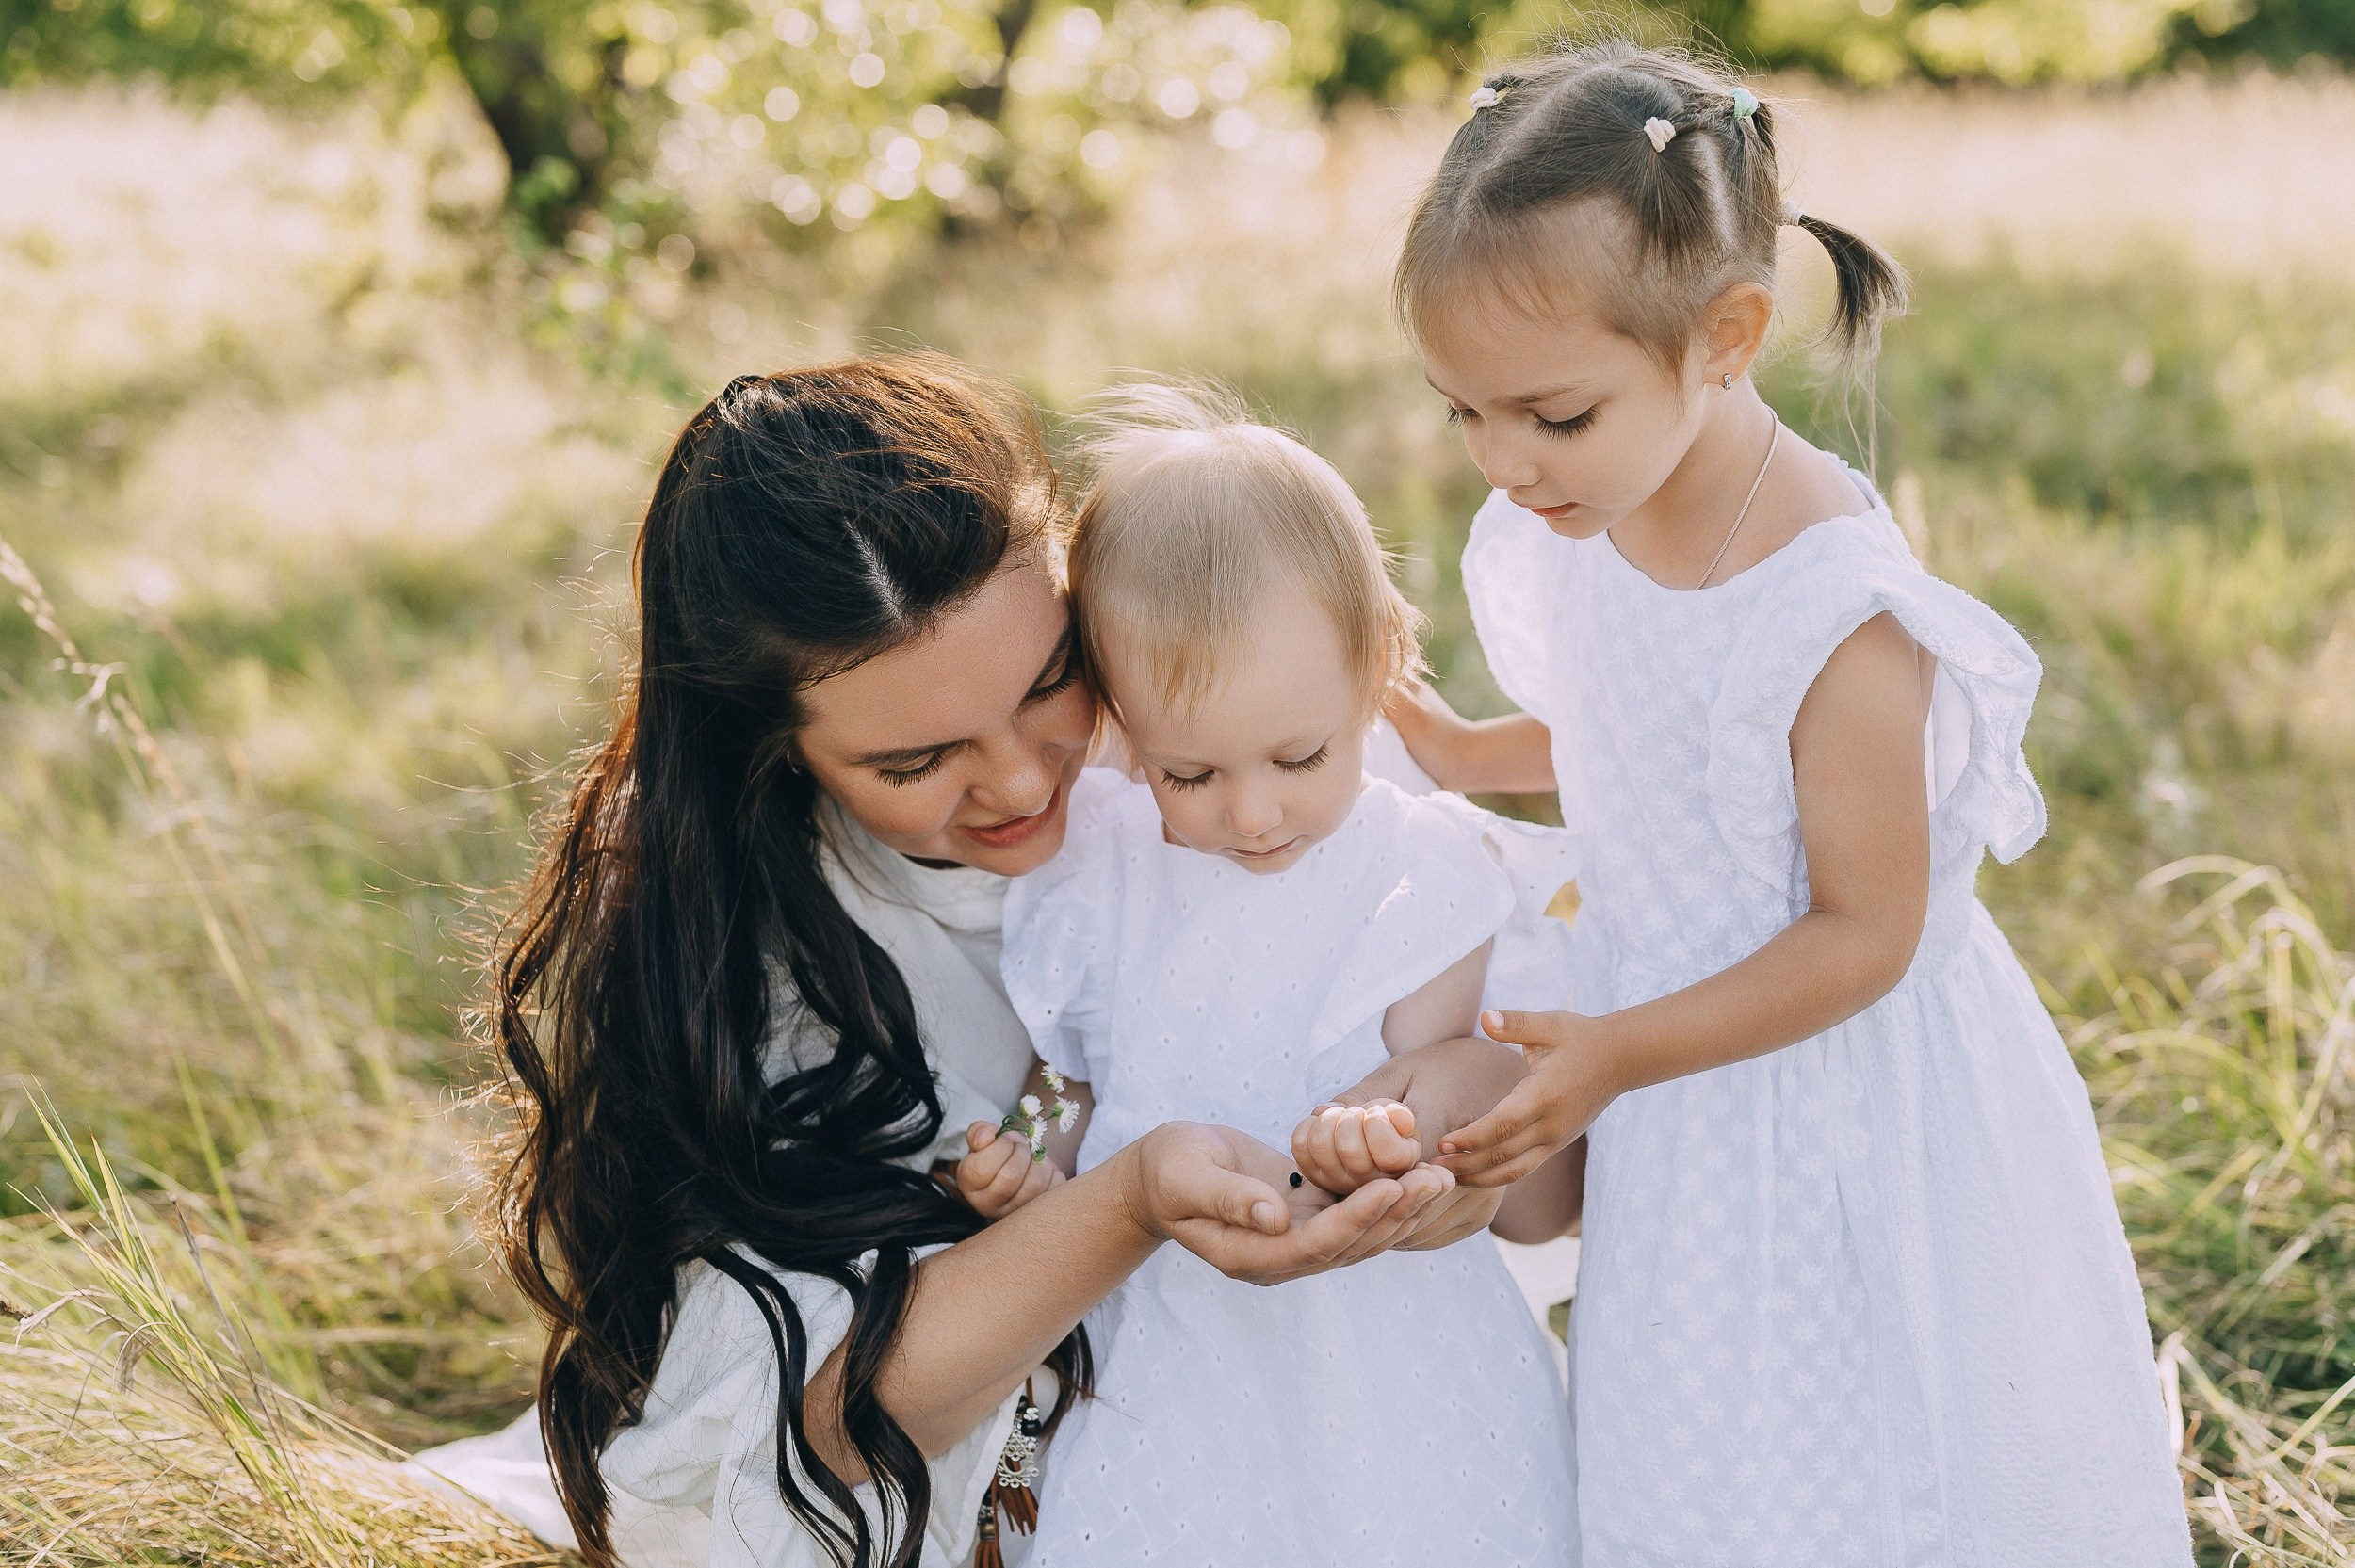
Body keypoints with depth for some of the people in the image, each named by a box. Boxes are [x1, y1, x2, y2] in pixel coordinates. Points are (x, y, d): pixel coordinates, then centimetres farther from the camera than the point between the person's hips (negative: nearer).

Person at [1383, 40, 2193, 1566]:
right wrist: (1466, 752, 1)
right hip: (1668, 1075, 7)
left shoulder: (1839, 614, -30)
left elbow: (1864, 933, -22)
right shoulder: (1573, 535, -8)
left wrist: (1618, 1053, -25)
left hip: (1834, 1088, -6)